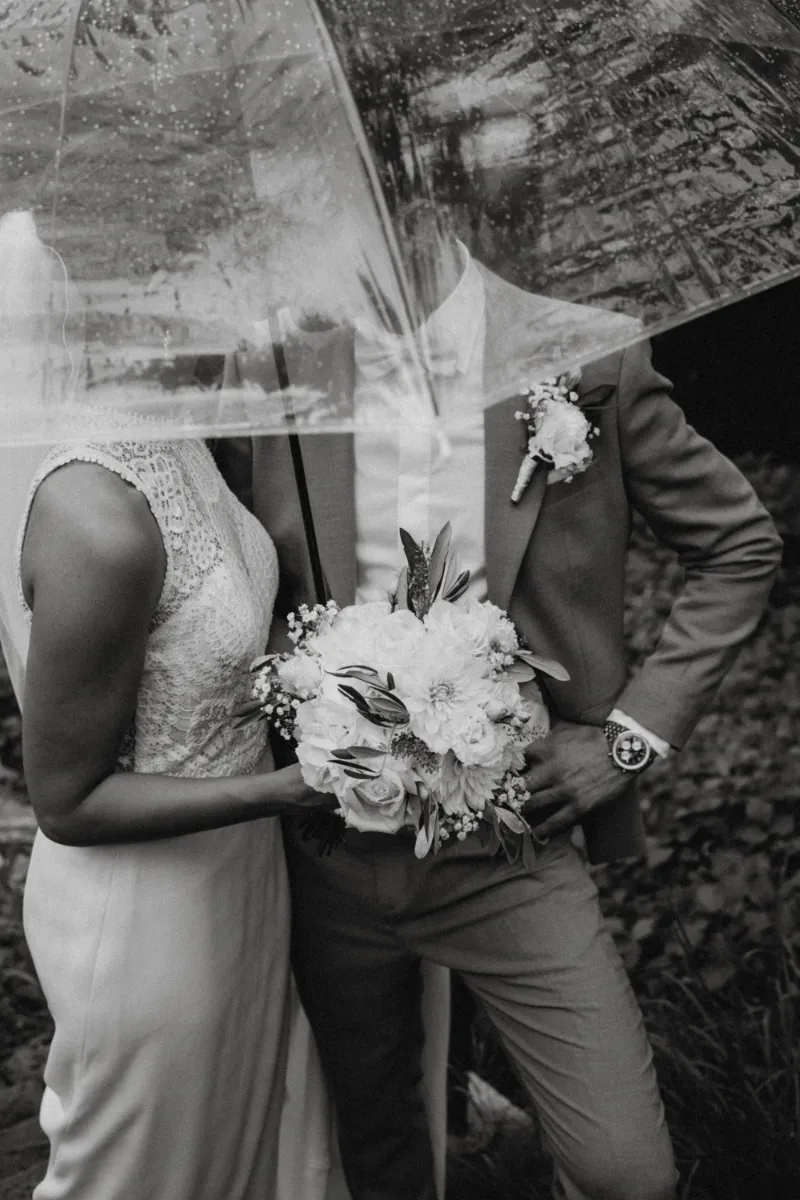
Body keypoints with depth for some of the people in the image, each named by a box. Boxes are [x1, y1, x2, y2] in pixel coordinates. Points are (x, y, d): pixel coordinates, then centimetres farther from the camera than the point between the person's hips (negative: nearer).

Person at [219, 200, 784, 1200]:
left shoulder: (587, 358, -9)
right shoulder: (272, 363, -4)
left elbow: (740, 544, 1)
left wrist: (629, 734, -6)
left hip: (510, 848, -2)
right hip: (329, 845, 2)